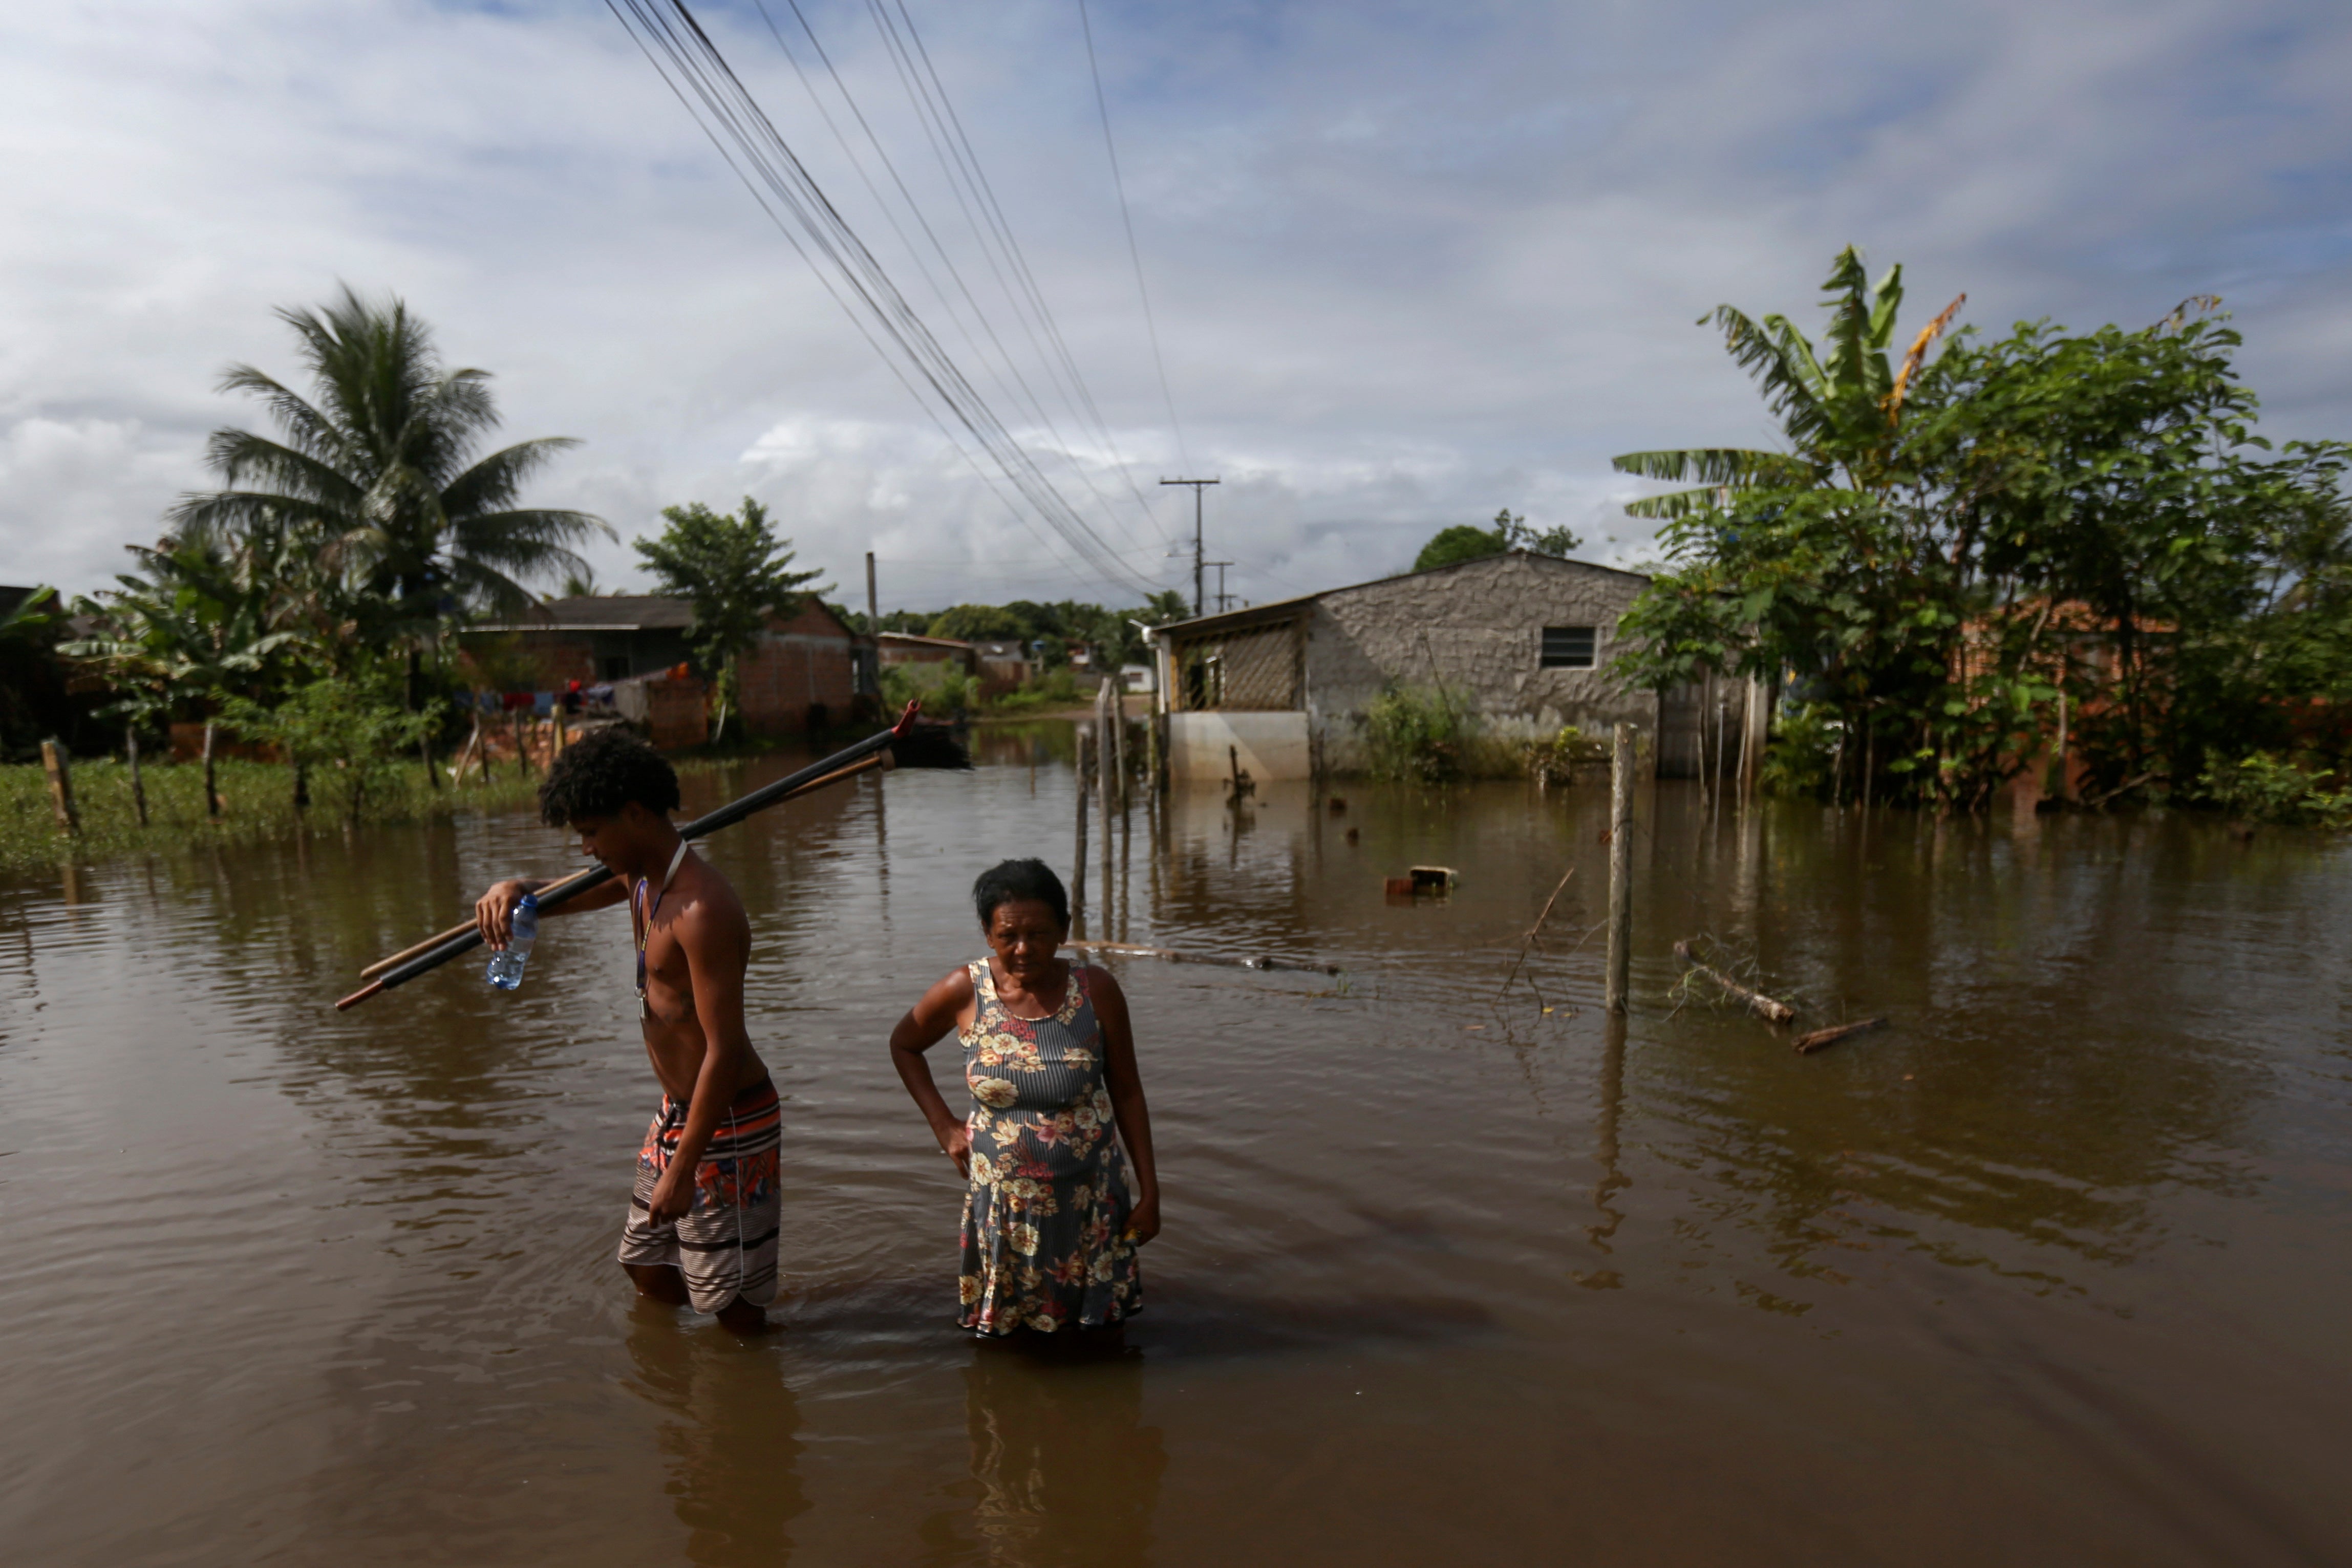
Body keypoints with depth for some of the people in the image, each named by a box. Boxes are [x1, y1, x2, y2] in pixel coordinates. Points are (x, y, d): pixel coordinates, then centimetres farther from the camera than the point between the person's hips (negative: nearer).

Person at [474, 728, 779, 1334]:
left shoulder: (700, 910, -27)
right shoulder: (639, 879, 3)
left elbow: (724, 1051, -27)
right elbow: (560, 897, 21)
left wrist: (683, 1170, -22)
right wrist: (512, 891, -5)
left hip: (727, 1124, -10)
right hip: (677, 1112, 10)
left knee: (731, 1305, 4)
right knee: (647, 1267, 24)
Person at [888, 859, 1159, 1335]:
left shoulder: (1097, 991, -10)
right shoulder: (965, 992, -11)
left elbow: (1127, 1093, -1)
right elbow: (903, 1045, 8)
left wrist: (1149, 1191, 0)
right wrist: (944, 1126, 0)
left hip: (1091, 1197, 0)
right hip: (1004, 1199, 0)